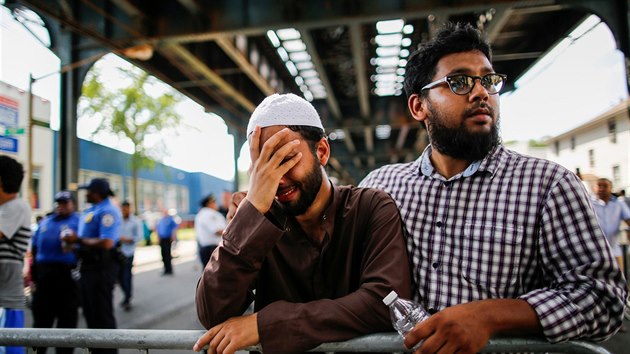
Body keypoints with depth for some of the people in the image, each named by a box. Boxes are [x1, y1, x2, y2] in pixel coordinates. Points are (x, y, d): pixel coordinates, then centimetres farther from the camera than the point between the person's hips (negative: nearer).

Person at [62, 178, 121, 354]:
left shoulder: (107, 211, -18)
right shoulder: (90, 211, 13)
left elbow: (106, 243, -27)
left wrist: (79, 240, -17)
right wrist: (73, 241, 6)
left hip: (101, 267, -10)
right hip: (89, 265, 10)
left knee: (102, 313, 0)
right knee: (90, 310, 19)